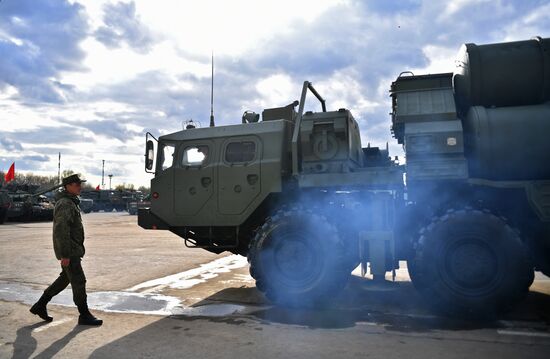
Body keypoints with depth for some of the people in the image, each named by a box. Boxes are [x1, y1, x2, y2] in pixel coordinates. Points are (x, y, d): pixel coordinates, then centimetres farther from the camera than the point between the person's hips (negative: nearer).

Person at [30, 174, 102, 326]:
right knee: (79, 281, -3)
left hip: (73, 250, 10)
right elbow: (61, 231, -24)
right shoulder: (65, 204, -19)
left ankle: (40, 305, 31)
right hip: (69, 252, -10)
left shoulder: (71, 202, 14)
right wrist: (65, 255, -24)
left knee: (65, 278, 20)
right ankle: (84, 315, 7)